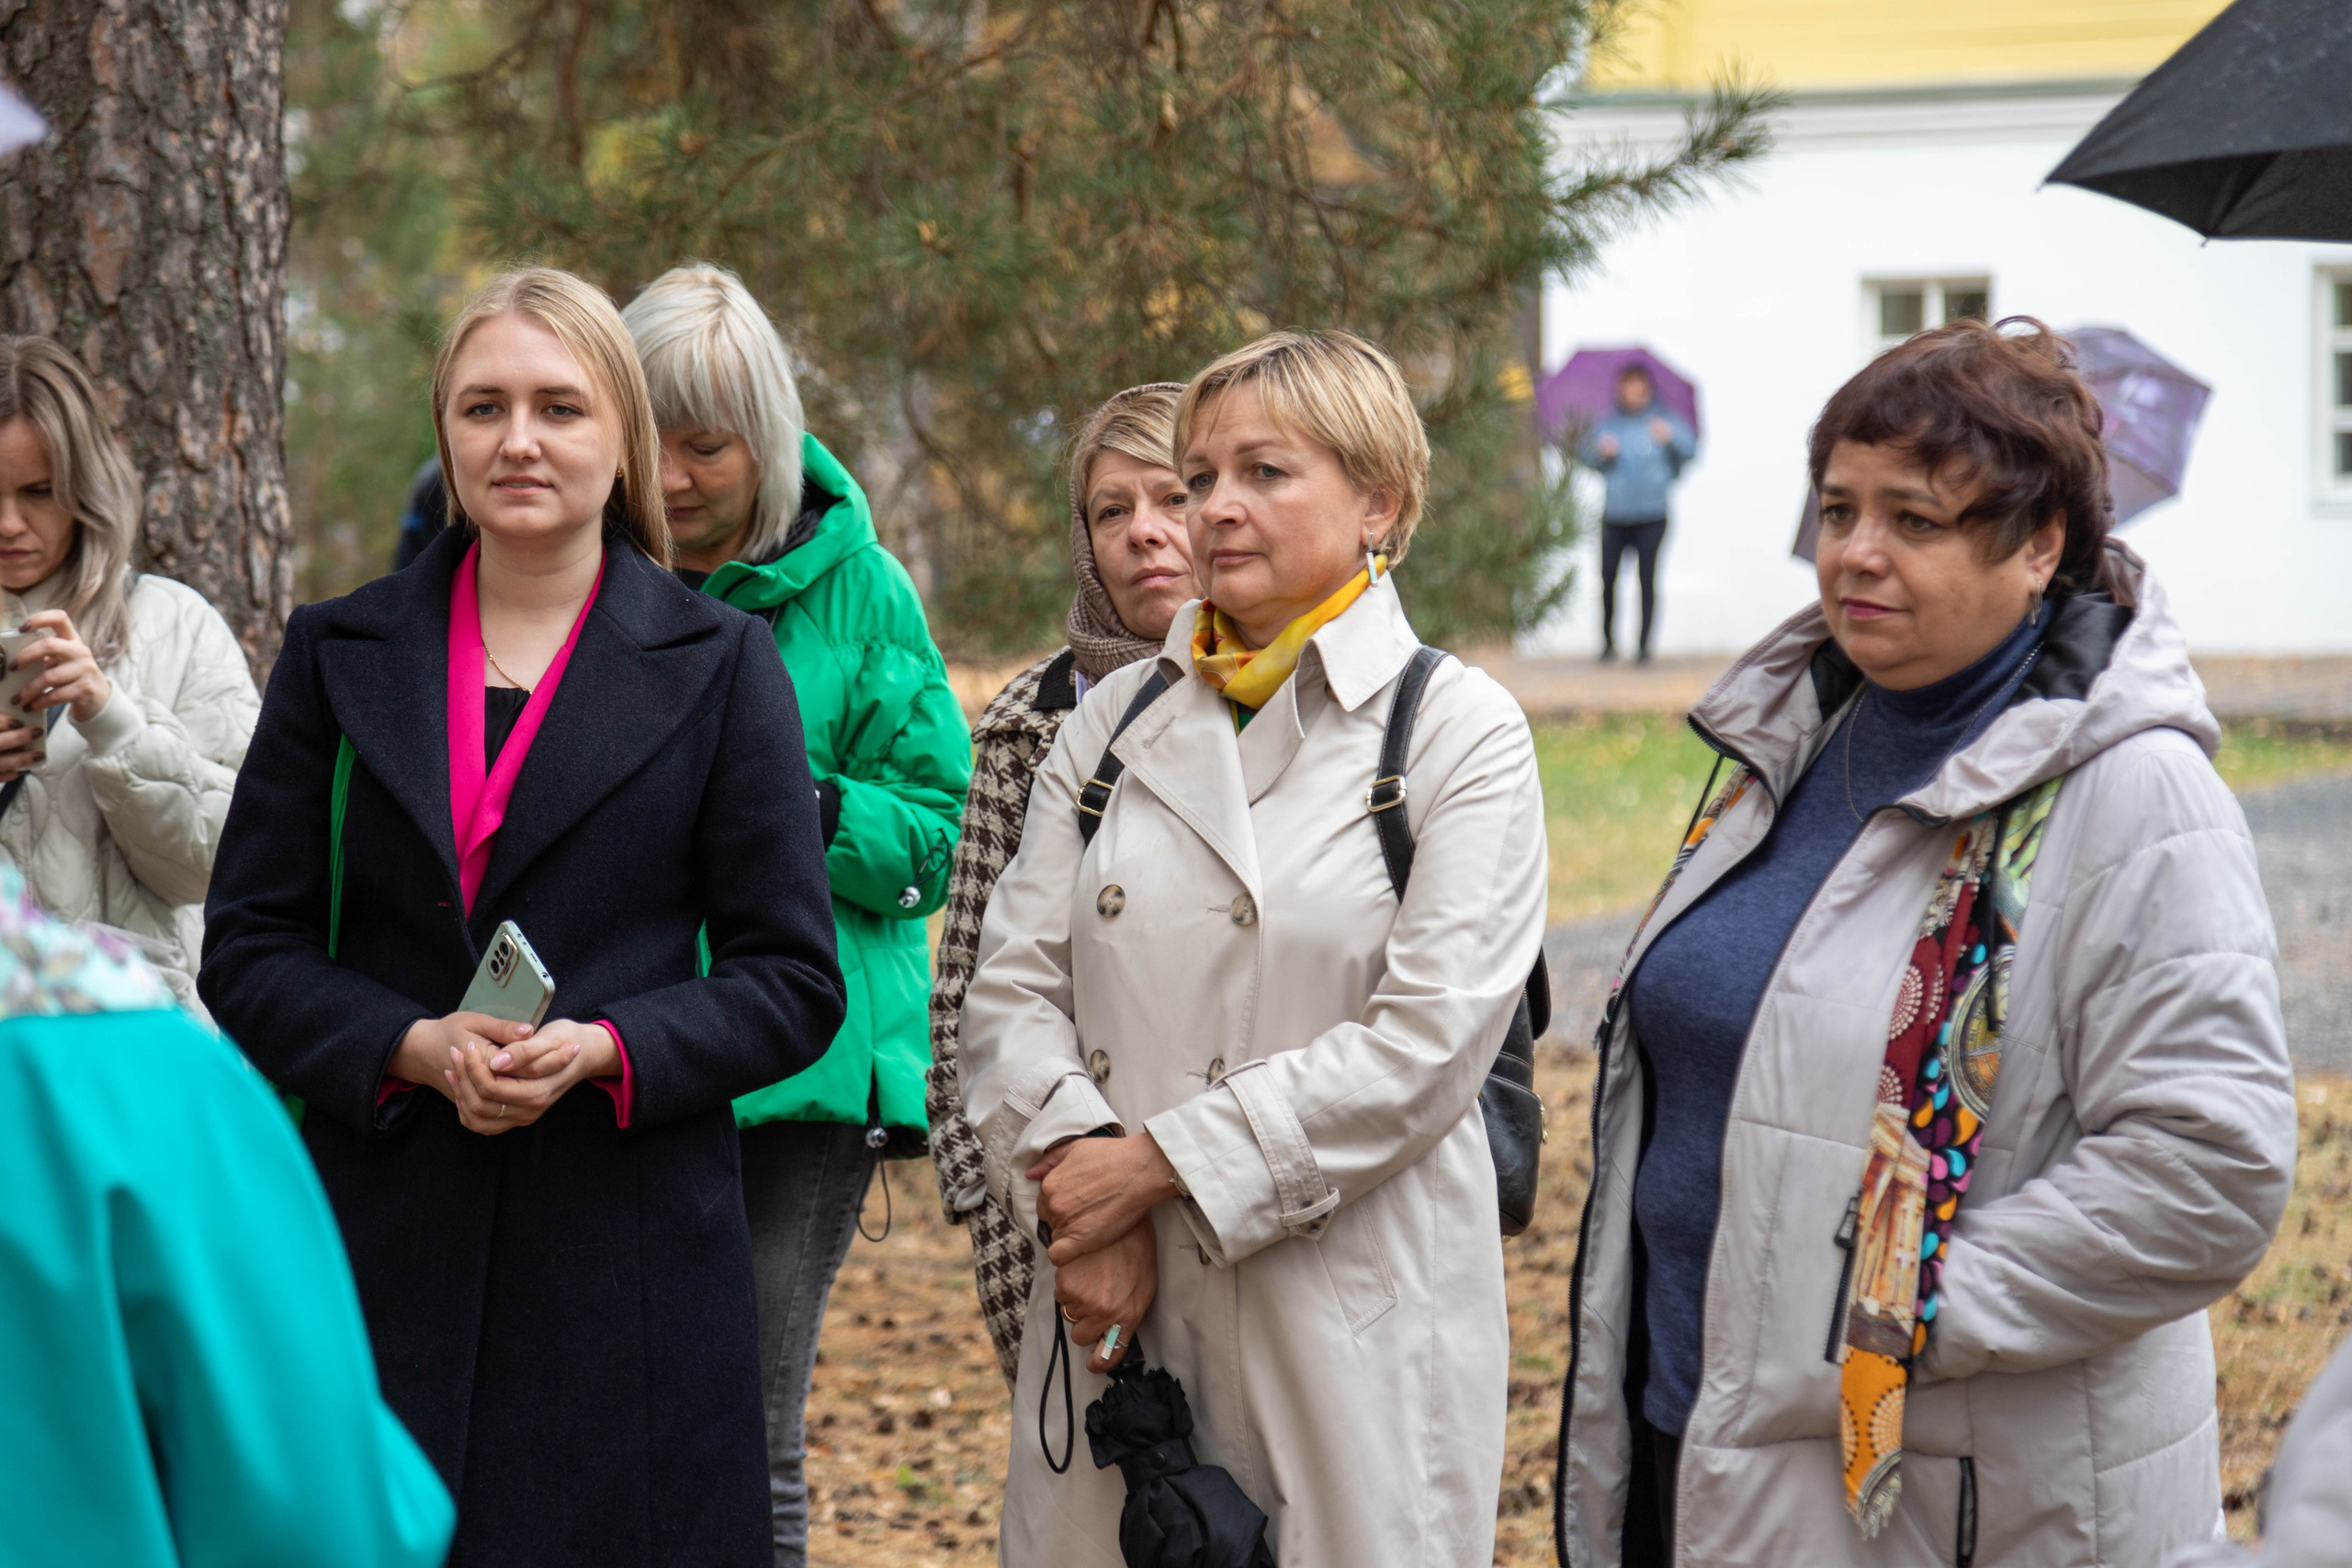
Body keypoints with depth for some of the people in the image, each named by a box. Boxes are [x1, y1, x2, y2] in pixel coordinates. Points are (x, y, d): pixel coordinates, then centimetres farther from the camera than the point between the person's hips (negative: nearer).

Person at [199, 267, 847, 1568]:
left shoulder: (719, 664, 6)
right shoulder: (337, 654, 11)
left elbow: (792, 981, 3)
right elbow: (248, 950, 7)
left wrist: (600, 1049, -14)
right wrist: (417, 1047, -11)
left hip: (630, 1253, -1)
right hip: (382, 1249, 1)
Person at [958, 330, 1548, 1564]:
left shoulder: (1461, 733, -2)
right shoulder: (1114, 719, 12)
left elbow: (1429, 1041, -12)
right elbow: (1011, 982, 6)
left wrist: (1159, 1162, -13)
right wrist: (1078, 1190, -12)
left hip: (1348, 1313, -4)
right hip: (1116, 1307, 4)